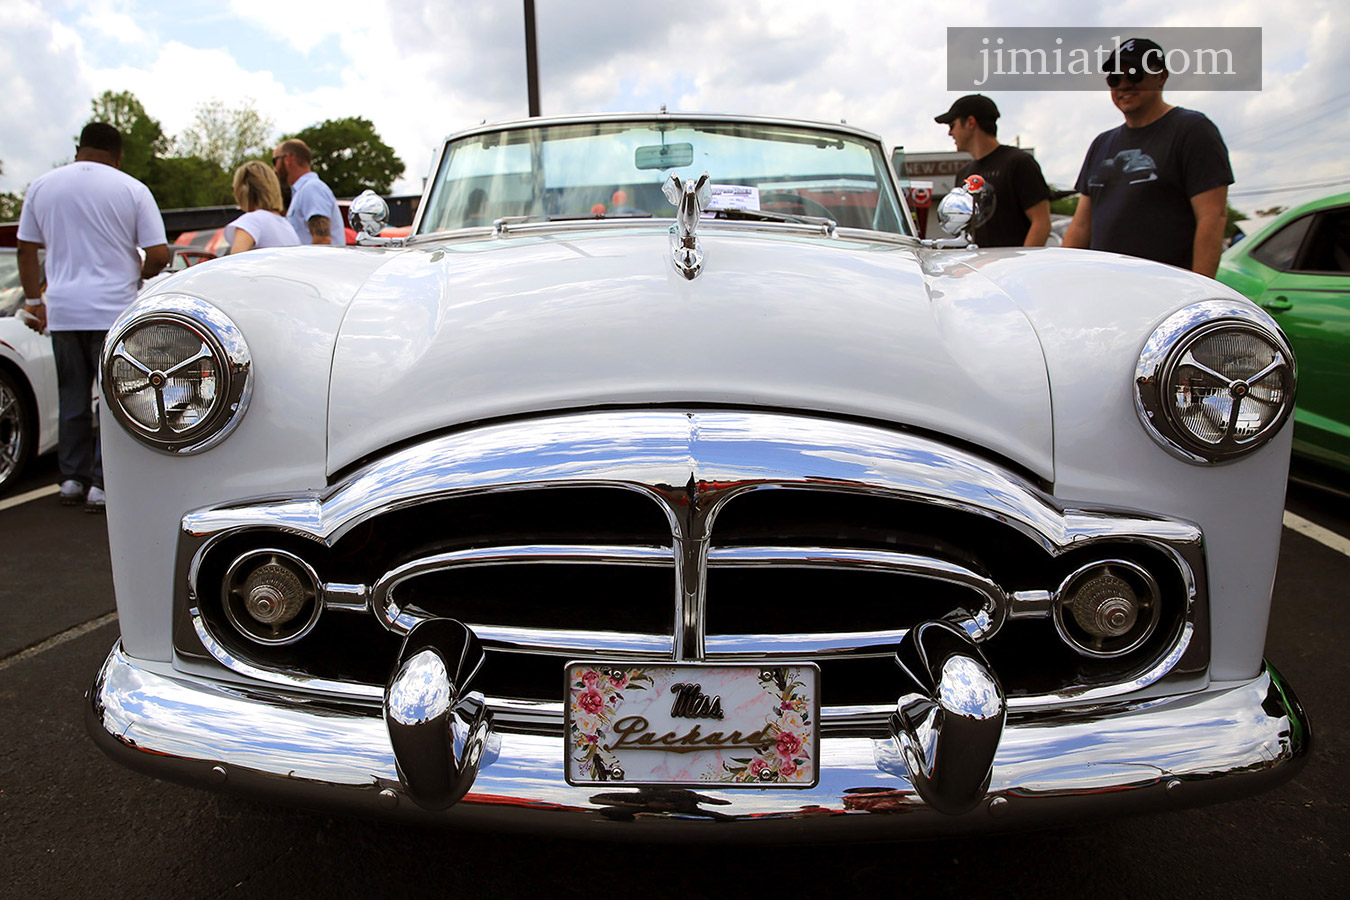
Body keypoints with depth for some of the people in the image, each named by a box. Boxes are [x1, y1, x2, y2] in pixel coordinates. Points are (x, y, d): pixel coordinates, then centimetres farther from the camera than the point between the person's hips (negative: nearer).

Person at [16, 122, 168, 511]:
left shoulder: (42, 186, 9)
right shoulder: (132, 189, -2)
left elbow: (26, 250, 12)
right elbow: (159, 255, -8)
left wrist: (34, 300, 19)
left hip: (61, 311, 4)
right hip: (114, 310, -4)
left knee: (72, 398, 13)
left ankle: (72, 479, 17)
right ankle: (103, 486, 0)